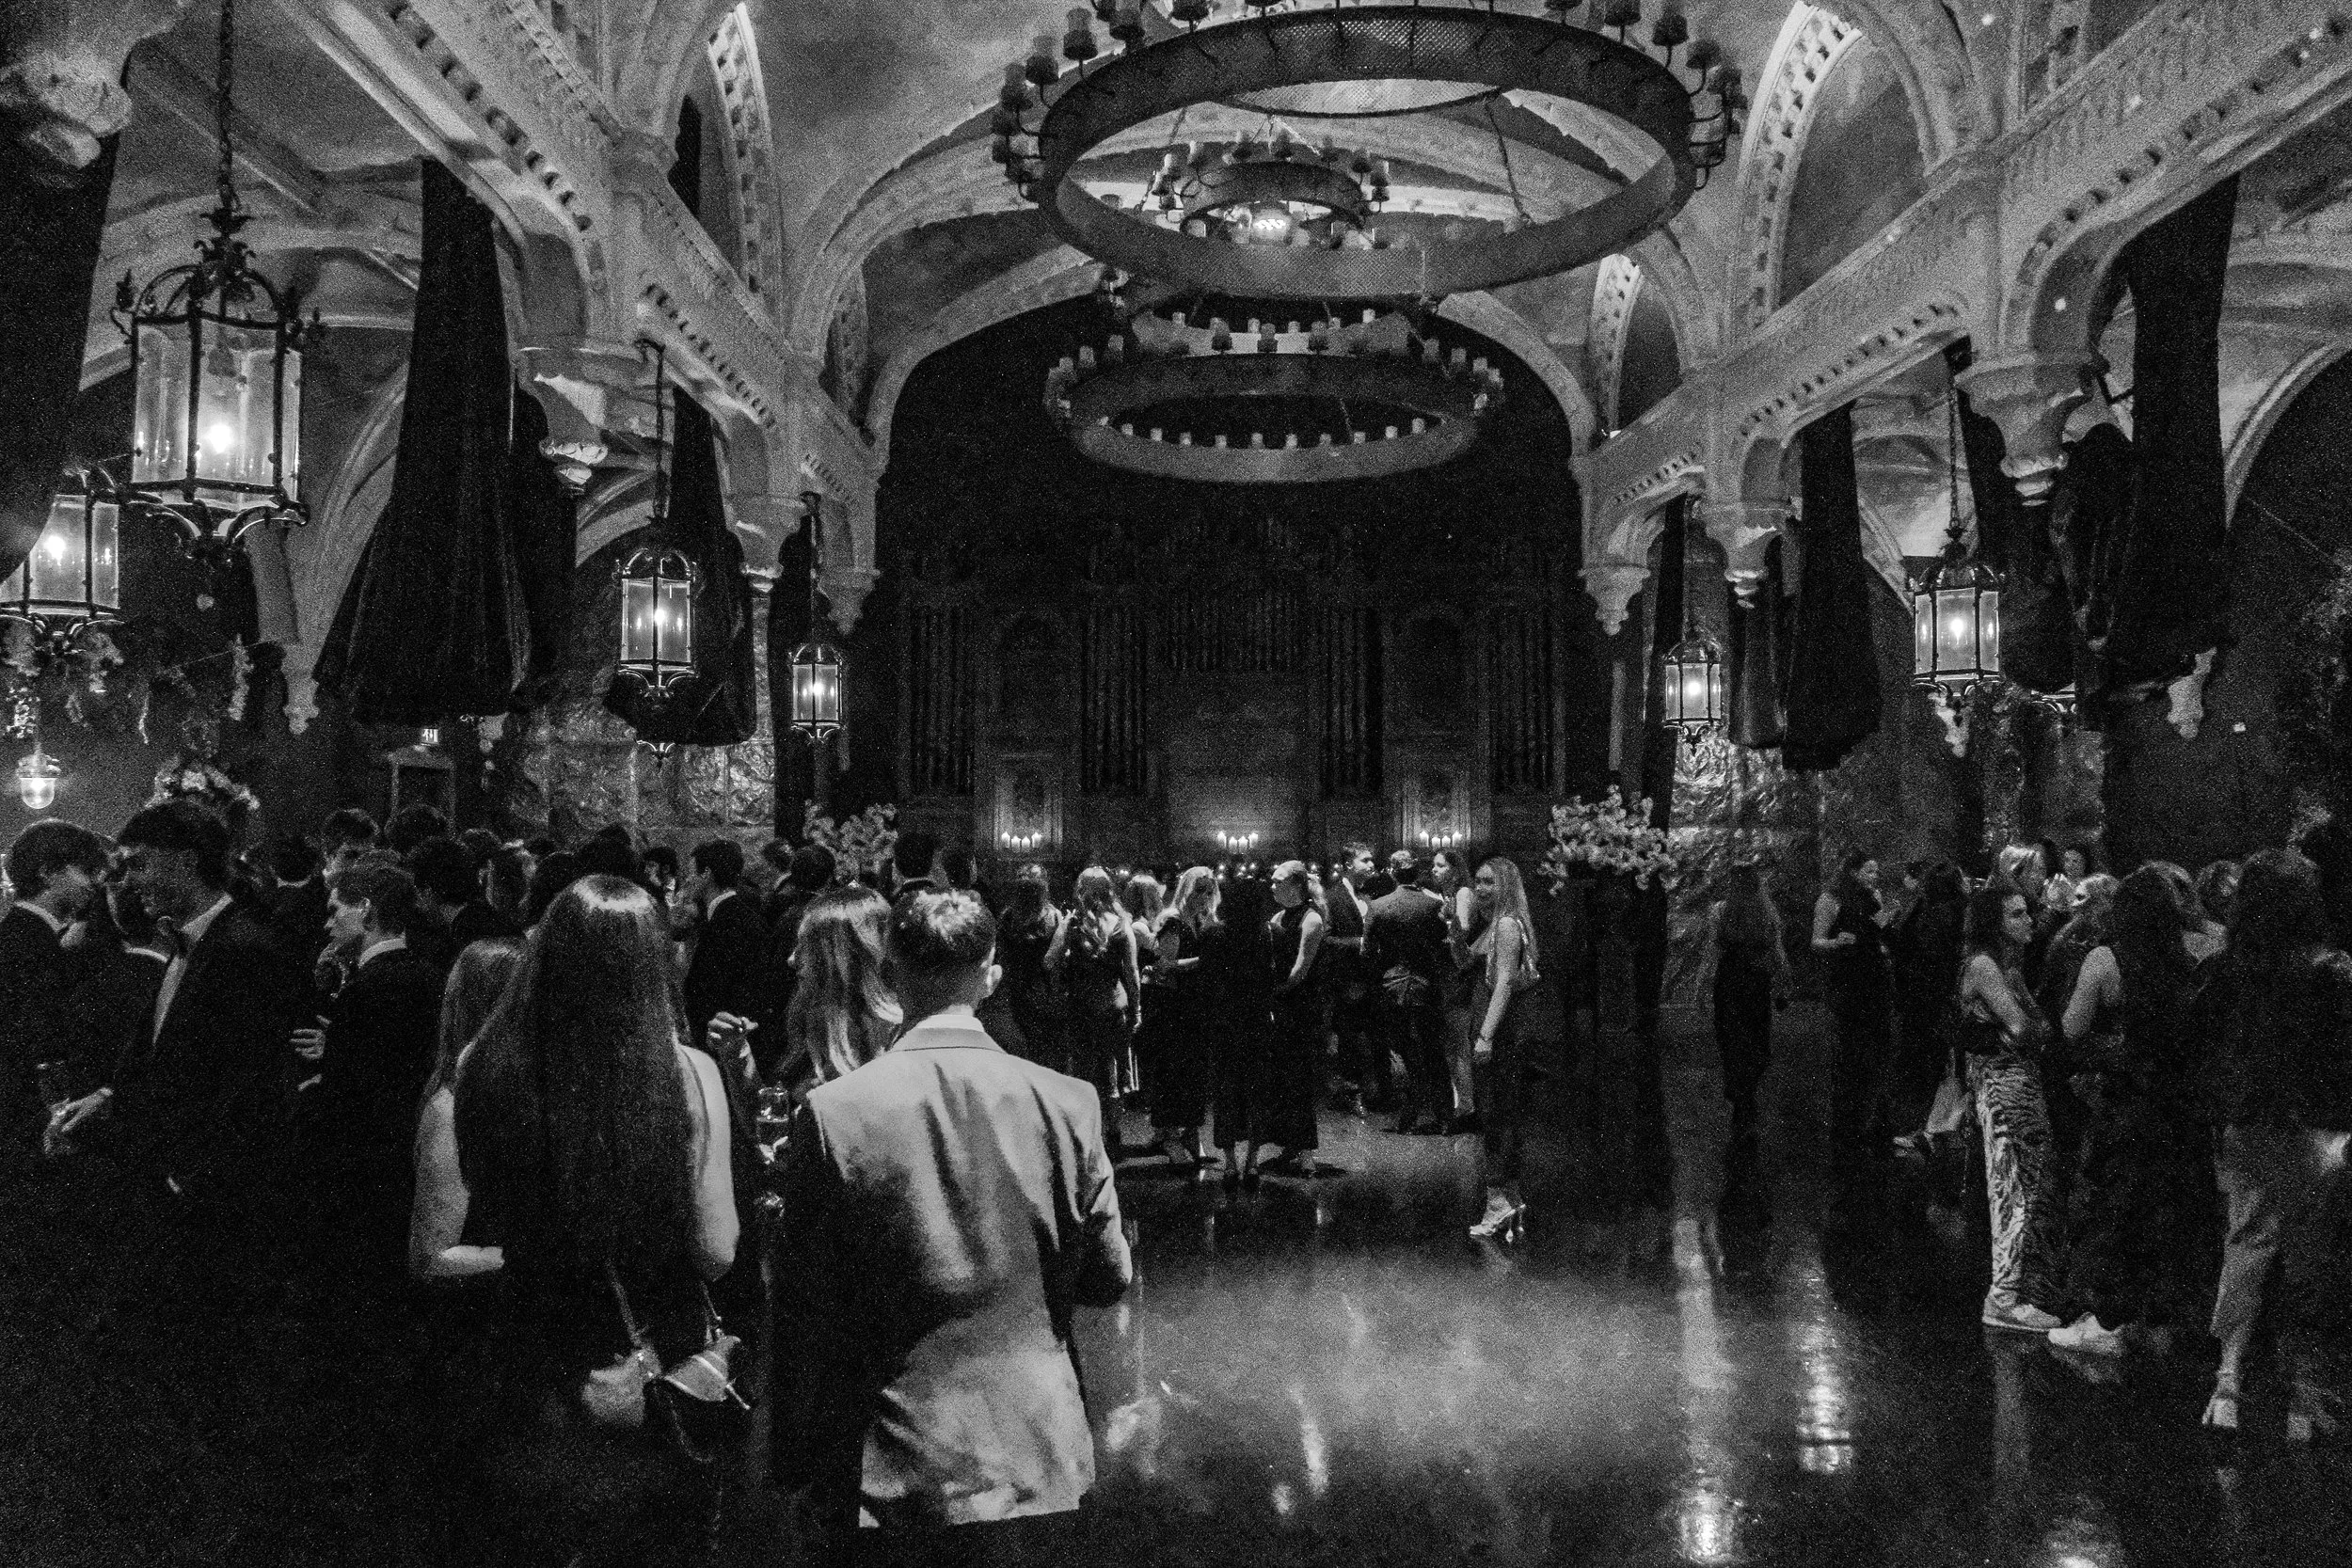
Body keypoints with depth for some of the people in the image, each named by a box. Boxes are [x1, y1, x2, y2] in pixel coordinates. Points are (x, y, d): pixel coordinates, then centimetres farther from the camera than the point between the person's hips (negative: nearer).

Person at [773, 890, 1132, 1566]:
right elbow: (1110, 1278, -1)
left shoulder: (830, 1112, -14)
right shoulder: (1069, 1103, -10)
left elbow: (805, 1308, -9)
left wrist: (803, 1471, 2)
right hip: (1037, 1458, 1)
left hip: (892, 1474, -1)